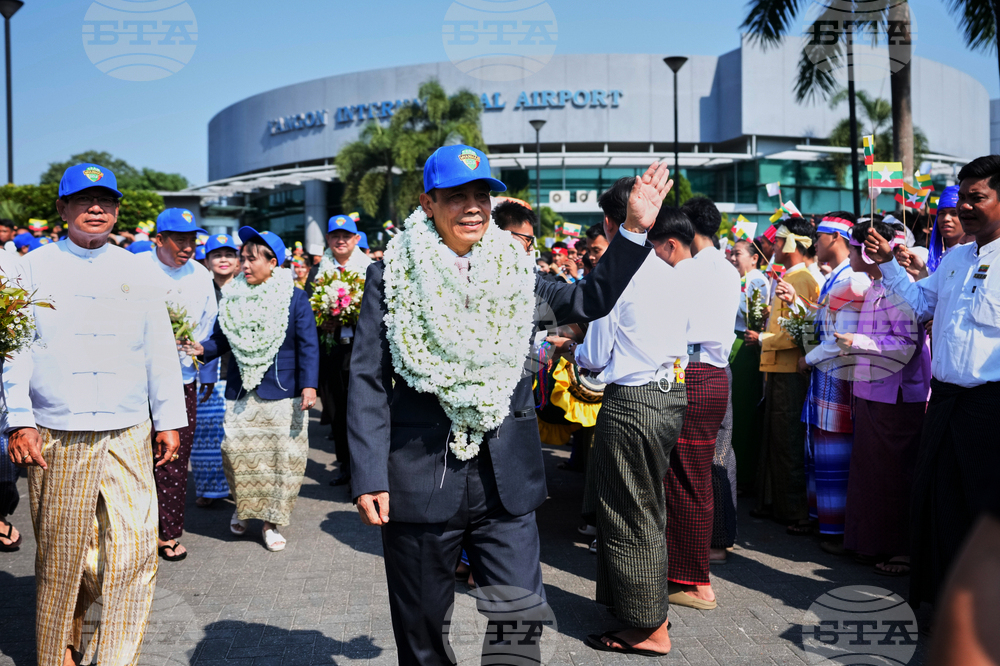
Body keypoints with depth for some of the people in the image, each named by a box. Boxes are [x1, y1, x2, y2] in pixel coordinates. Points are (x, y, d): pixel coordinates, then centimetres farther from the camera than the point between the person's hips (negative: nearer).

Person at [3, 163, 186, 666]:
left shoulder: (137, 272, 11)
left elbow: (160, 350, 13)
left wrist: (170, 419, 10)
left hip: (128, 436, 2)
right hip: (56, 436, -1)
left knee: (134, 552, -4)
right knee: (61, 558, 6)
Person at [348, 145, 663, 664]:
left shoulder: (514, 271, 7)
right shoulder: (392, 276, -2)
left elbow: (590, 301, 13)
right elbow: (368, 383, -4)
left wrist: (635, 230, 3)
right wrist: (368, 479, -11)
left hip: (505, 482, 2)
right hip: (420, 480, -2)